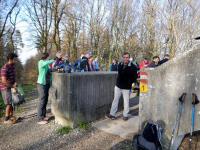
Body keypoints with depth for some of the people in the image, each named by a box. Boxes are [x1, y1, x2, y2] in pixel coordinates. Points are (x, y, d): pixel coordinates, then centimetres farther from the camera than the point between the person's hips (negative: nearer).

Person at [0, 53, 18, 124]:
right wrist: (13, 86, -17)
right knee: (9, 103, -7)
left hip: (11, 87, 8)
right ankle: (6, 119, 4)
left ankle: (11, 116, 25)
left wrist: (15, 82, 0)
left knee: (13, 102, 12)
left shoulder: (13, 66, 4)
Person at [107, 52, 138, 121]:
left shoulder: (133, 67, -12)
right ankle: (112, 114, 20)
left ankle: (125, 115, 23)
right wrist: (118, 81, 8)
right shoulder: (120, 65, 2)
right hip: (118, 86, 4)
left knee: (126, 101, 7)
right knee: (115, 100, 10)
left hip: (126, 87, -4)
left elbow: (135, 77, -8)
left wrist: (129, 82, -14)